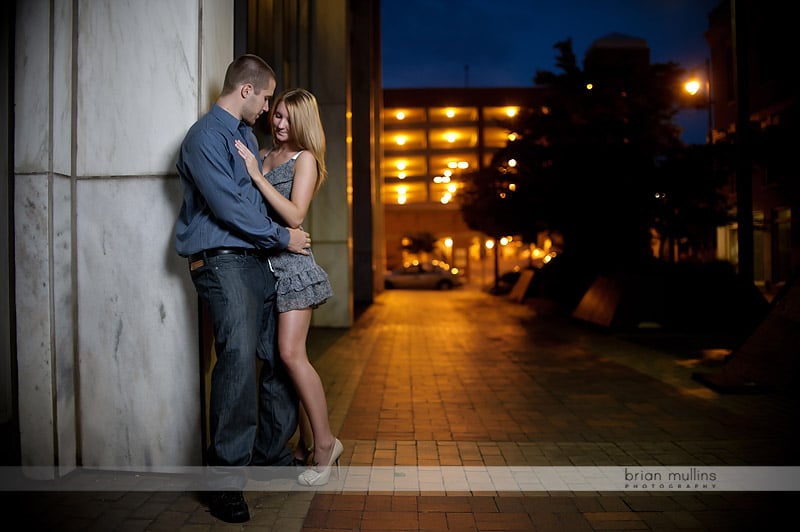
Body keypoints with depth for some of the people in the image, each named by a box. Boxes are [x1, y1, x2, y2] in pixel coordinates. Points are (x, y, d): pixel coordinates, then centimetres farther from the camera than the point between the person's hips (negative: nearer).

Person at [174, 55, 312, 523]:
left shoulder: (248, 136, 21)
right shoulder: (206, 136, -8)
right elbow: (227, 205, -15)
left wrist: (286, 234, 22)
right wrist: (282, 237, -9)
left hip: (259, 260, 9)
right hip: (223, 260, -9)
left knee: (281, 355, 8)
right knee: (239, 354, -22)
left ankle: (272, 453, 23)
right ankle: (226, 478, -12)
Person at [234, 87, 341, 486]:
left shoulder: (304, 159, -2)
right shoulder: (261, 156, 17)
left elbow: (295, 217, -15)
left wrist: (256, 175, -16)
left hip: (290, 262, -6)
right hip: (261, 261, 6)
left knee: (291, 353, -13)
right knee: (277, 355, 6)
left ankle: (325, 442, -1)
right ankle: (302, 439, 17)